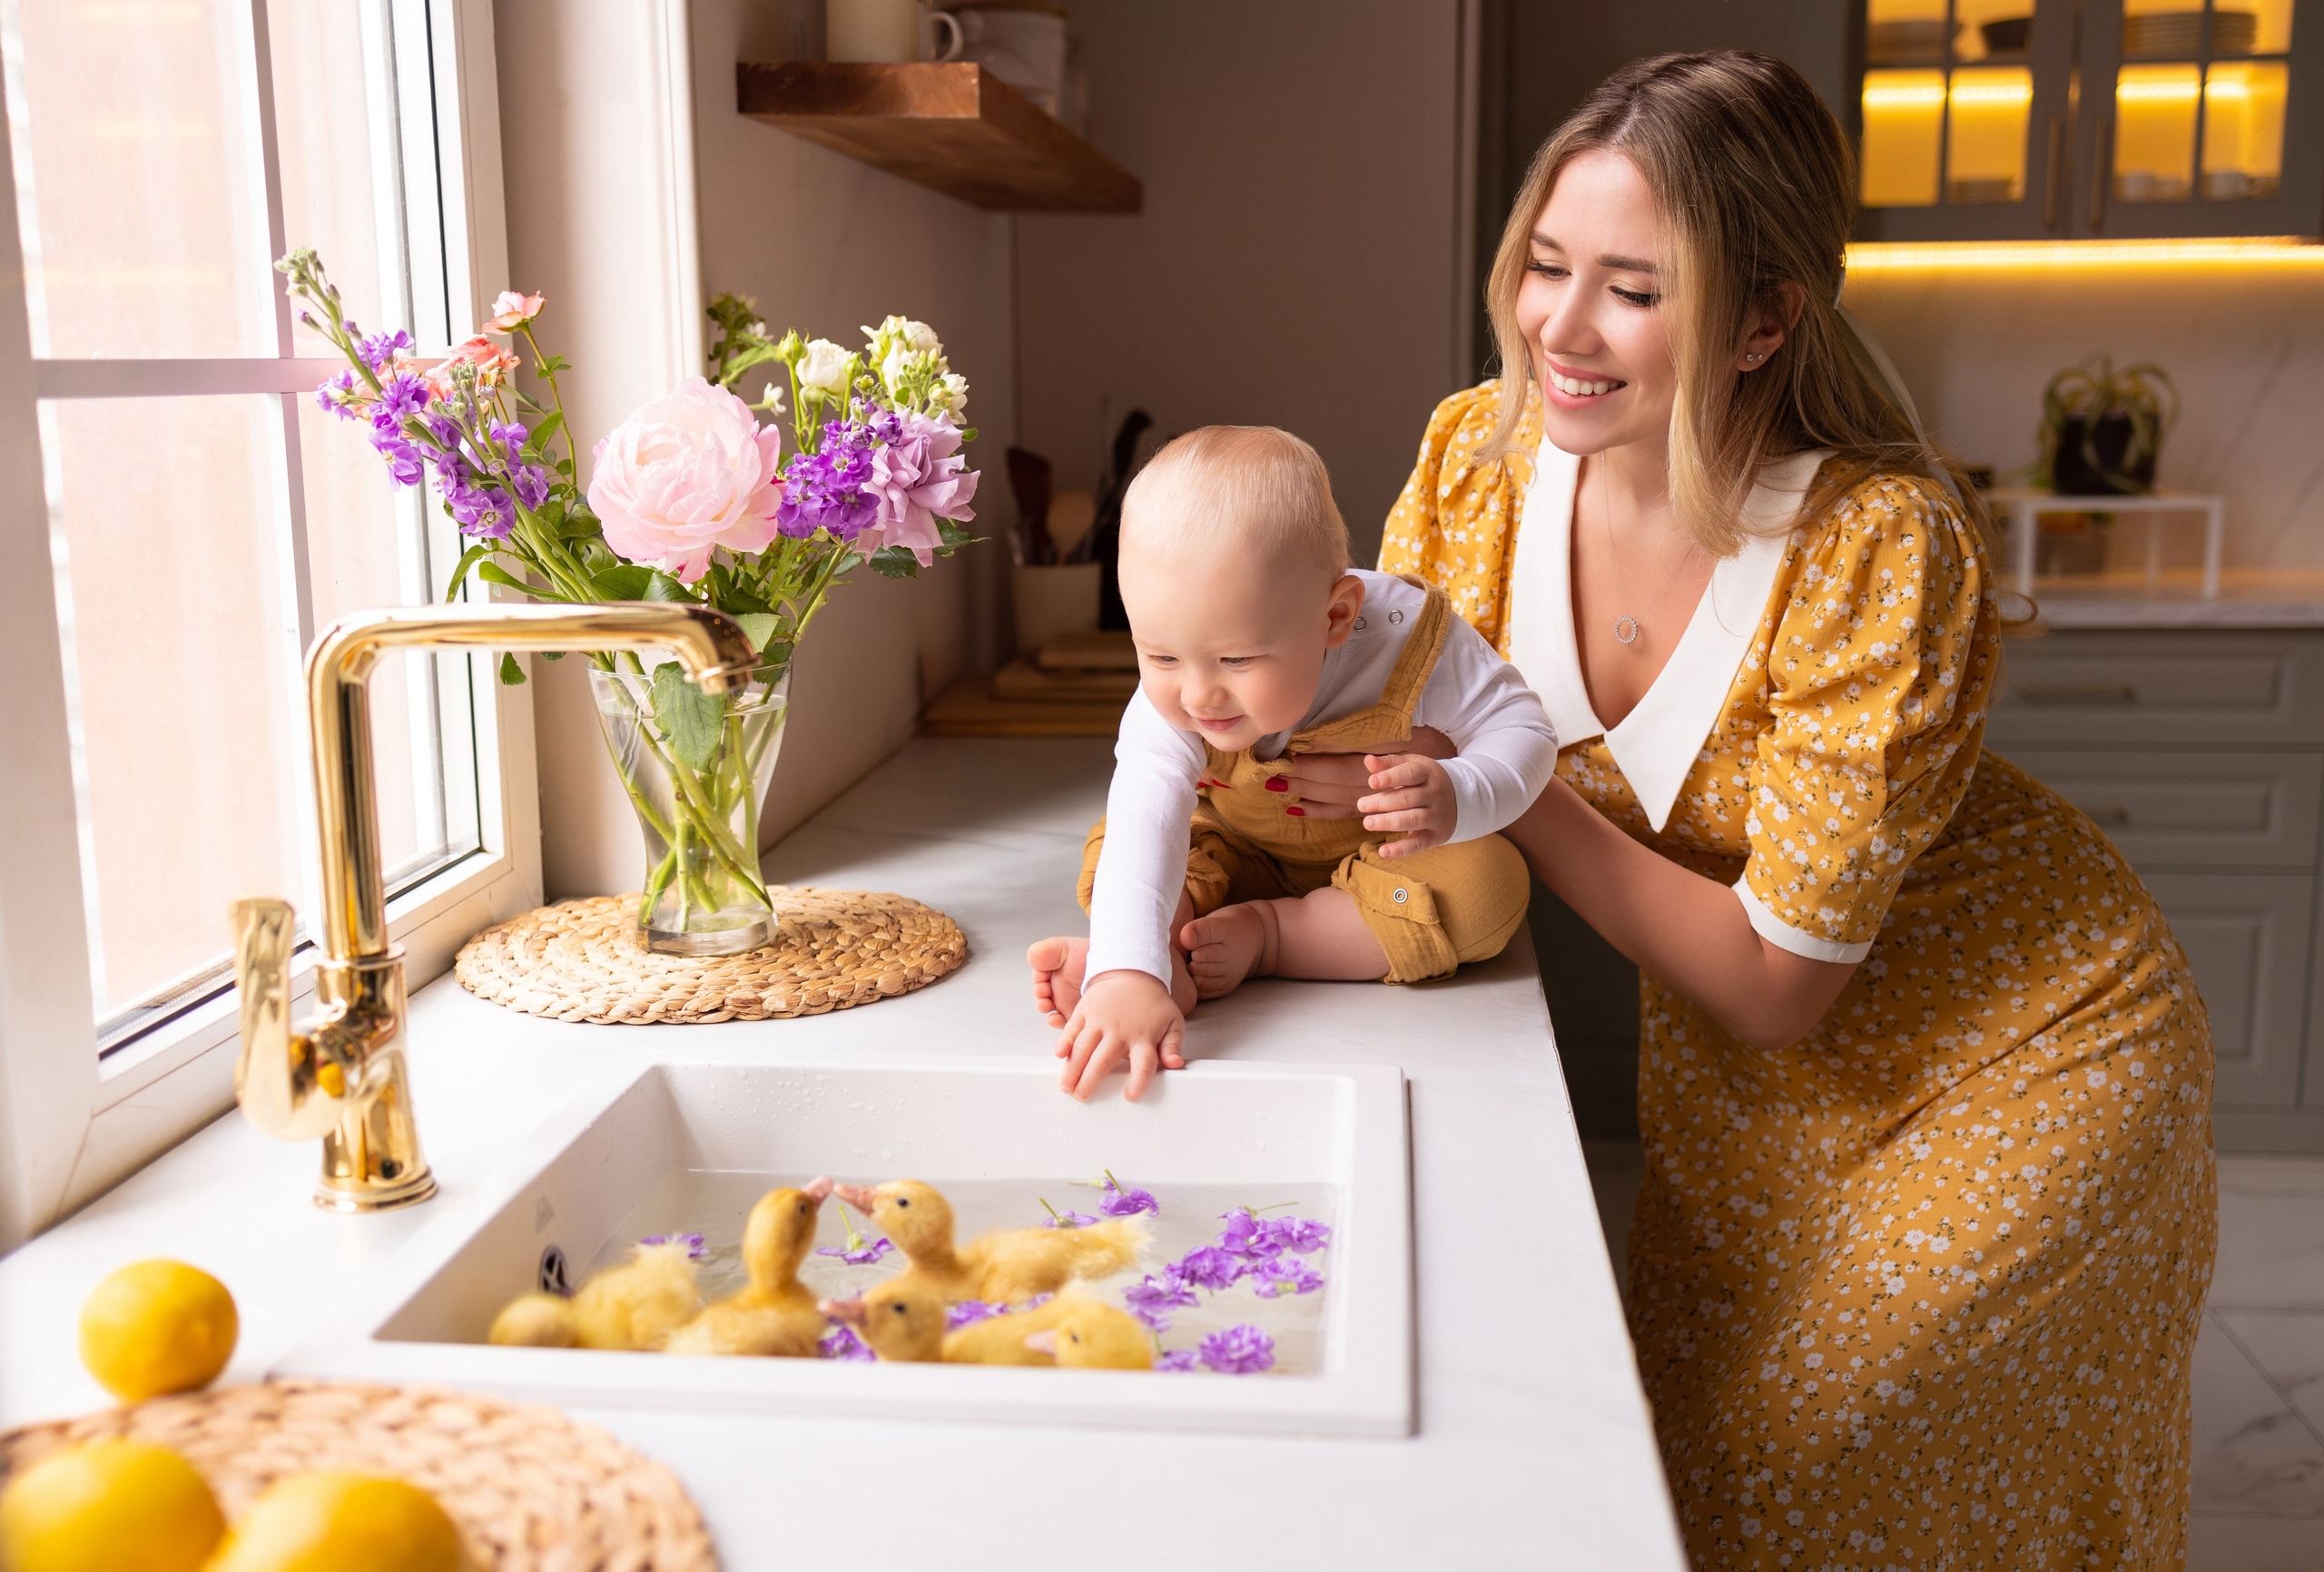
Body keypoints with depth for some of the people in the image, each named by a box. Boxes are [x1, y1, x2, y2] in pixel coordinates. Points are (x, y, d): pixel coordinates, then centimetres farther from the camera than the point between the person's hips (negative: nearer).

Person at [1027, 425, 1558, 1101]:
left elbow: (1520, 729, -23)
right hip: (1242, 856, 1)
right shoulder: (1169, 700, -32)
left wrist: (1459, 797, -46)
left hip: (1386, 855, -1)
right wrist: (1126, 976, -62)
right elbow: (1143, 823, -47)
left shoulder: (1403, 636, -34)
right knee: (1110, 852, -15)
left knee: (1487, 887, -30)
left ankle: (1262, 936, -24)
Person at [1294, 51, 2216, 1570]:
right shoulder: (1479, 459, -17)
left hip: (2014, 1047, -4)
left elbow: (1777, 985, -27)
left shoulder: (1887, 548, -31)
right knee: (1681, 1433, 18)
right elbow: (1363, 752, -9)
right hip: (1734, 1068, 5)